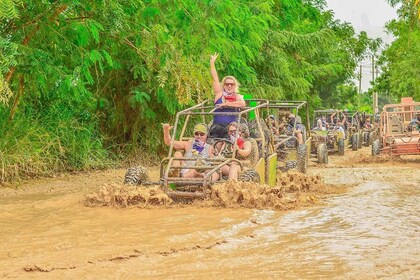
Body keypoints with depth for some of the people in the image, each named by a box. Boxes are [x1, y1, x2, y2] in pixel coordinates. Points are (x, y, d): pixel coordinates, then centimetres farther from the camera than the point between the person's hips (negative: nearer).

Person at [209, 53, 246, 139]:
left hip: (231, 126, -1)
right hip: (217, 125, 1)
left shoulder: (237, 97, 7)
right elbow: (215, 78, 9)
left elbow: (242, 104, -15)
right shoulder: (219, 94, 10)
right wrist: (212, 62, 7)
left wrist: (226, 104, -10)